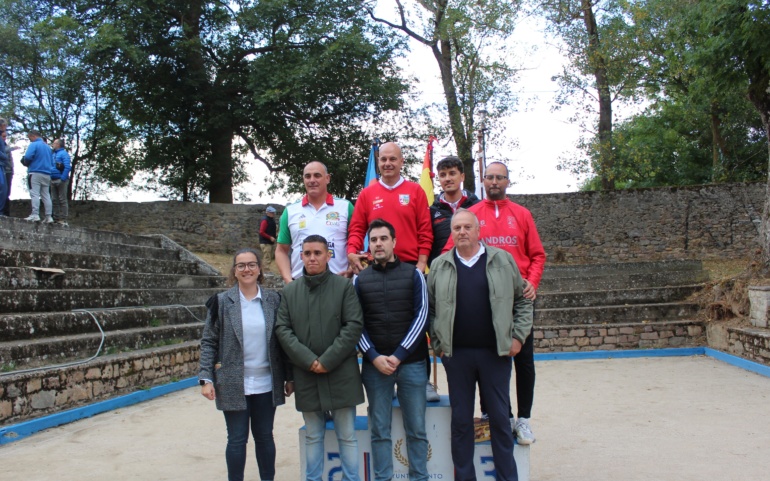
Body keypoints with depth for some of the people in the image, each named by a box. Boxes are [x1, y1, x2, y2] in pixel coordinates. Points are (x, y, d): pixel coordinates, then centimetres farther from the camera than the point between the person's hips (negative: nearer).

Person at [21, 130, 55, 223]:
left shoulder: (34, 145, -4)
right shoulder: (48, 147, 17)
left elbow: (28, 157, -15)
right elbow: (52, 162, 20)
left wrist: (25, 163, 4)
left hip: (35, 173, -6)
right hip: (47, 174, 6)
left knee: (35, 194, -9)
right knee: (46, 195, 6)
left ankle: (35, 215, -17)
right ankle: (48, 217, 3)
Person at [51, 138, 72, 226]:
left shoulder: (64, 153, -3)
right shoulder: (53, 154, 22)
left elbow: (68, 167, -15)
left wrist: (63, 179, -21)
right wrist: (50, 179, 10)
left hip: (61, 180, -8)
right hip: (53, 181, 8)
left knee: (62, 200, -7)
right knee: (54, 200, 8)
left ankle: (63, 219, -8)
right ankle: (56, 218, 12)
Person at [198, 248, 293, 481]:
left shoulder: (273, 300, 2)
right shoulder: (222, 302, -2)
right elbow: (208, 343, -1)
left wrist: (289, 377, 5)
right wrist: (206, 378, -9)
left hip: (266, 383, 2)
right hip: (234, 385, -1)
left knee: (264, 436, 13)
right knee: (237, 439, 7)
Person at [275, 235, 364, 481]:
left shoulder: (344, 286, -2)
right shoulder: (289, 291, 6)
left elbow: (354, 326, -8)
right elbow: (282, 329, 1)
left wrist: (328, 360, -14)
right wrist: (308, 360, -12)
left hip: (341, 373, -2)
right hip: (306, 375, 3)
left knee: (347, 436, 7)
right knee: (313, 437, 14)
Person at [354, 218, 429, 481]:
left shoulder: (413, 274, 4)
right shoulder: (360, 279, 7)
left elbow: (421, 316, -3)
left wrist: (398, 356, -9)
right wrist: (375, 357, -9)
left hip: (411, 362, 0)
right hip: (374, 364, 1)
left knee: (416, 429, 6)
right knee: (380, 430, 6)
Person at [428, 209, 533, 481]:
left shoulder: (503, 260, 3)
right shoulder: (439, 266, 5)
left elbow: (523, 301, 8)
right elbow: (430, 308, 8)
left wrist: (518, 336, 0)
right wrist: (437, 343, 1)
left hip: (496, 352, 0)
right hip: (456, 354, 1)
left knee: (500, 418, 8)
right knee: (461, 420, 9)